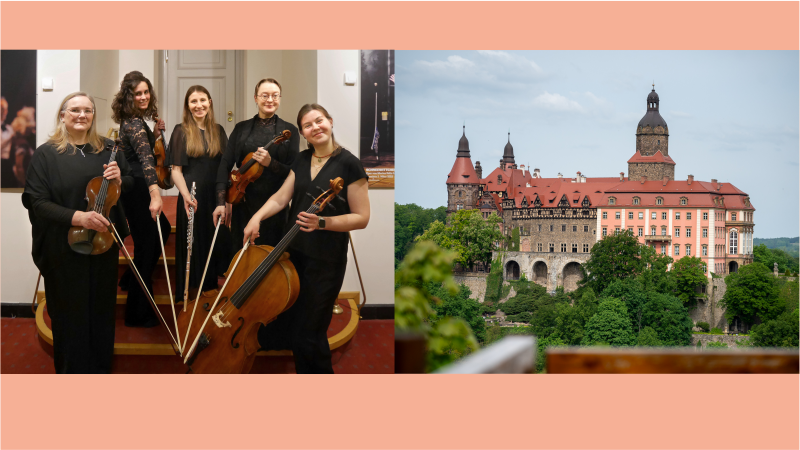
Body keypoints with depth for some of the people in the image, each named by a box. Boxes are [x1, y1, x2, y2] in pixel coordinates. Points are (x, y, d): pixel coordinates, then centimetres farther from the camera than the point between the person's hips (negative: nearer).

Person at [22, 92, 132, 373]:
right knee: (71, 313, 5)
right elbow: (37, 202, -13)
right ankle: (72, 372, 21)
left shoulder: (107, 149, 7)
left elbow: (130, 184, 16)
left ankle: (101, 368, 31)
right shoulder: (46, 154, -6)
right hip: (65, 251, -4)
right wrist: (77, 217, -28)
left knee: (102, 308, 14)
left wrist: (119, 180, -9)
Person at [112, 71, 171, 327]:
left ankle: (131, 279, 37)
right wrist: (154, 193, -49)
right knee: (146, 244, -1)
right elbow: (145, 158, -37)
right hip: (137, 190, -10)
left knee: (162, 230, 27)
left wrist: (154, 135, 9)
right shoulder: (134, 124, -22)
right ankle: (139, 313, 8)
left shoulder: (134, 121, 8)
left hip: (135, 188, 10)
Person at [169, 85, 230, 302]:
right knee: (194, 250, 1)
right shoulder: (181, 131, -2)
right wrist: (186, 195, -21)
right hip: (193, 200, -4)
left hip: (215, 199, 4)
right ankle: (191, 299, 10)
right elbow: (176, 170, -6)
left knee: (217, 248, 7)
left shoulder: (218, 131, 9)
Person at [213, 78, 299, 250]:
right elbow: (225, 164, 3)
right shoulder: (242, 128, 8)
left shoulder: (289, 131, 2)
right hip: (244, 205, 2)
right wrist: (220, 202, -7)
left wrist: (270, 163, -22)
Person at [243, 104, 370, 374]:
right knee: (283, 318, 16)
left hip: (326, 261, -6)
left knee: (308, 332, -1)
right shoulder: (302, 161, 9)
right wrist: (257, 217, -13)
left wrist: (322, 223, -24)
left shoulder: (348, 164, -11)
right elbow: (281, 198, 5)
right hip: (295, 254, 6)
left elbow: (361, 217, -12)